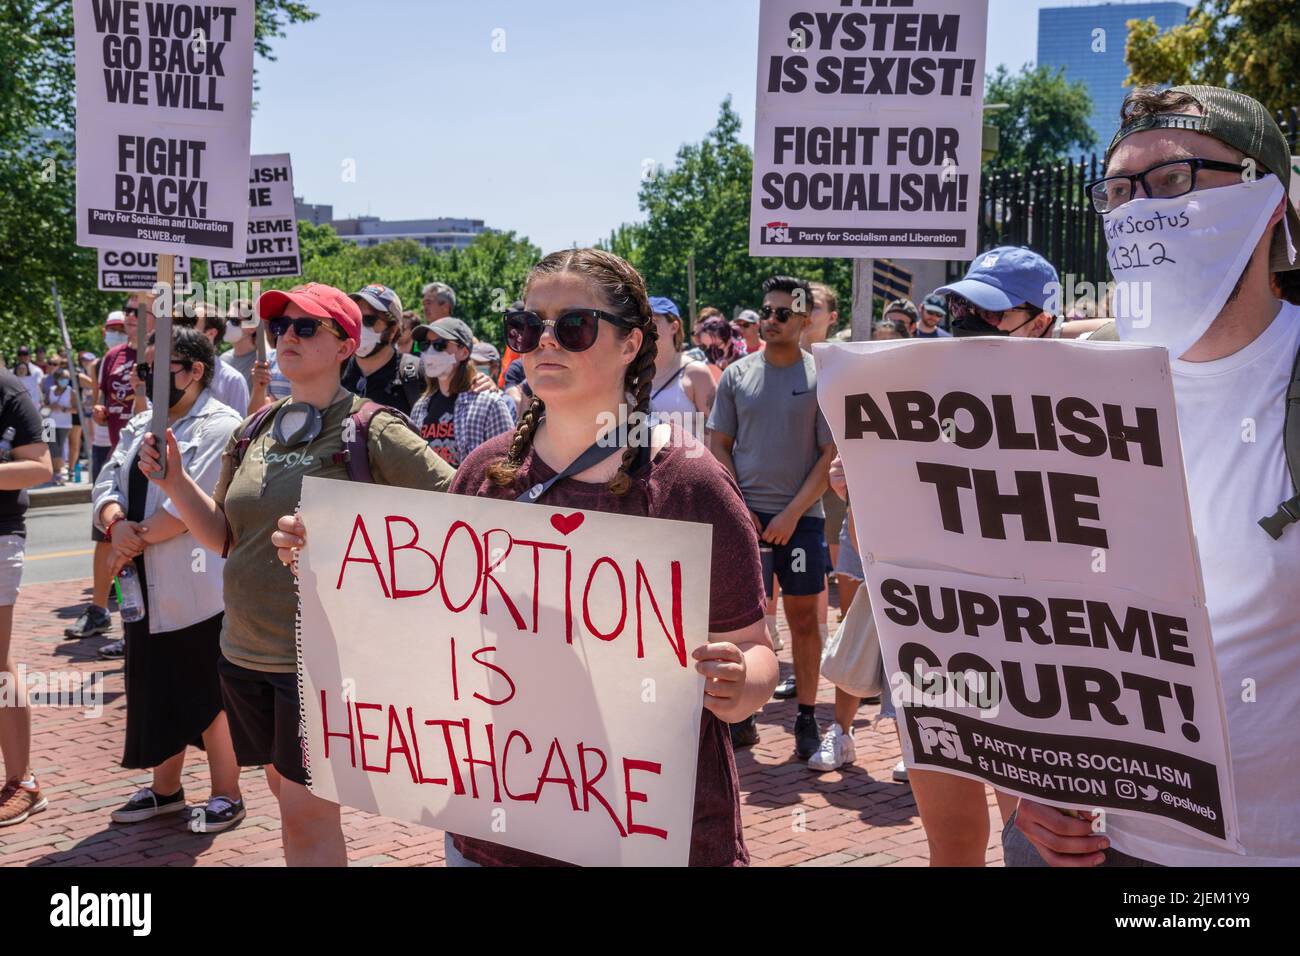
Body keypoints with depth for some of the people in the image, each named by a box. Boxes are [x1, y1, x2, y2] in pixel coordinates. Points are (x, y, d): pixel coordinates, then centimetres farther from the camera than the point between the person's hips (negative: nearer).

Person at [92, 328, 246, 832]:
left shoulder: (220, 428, -12)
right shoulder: (139, 427, 15)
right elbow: (108, 484, 7)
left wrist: (138, 538, -12)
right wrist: (117, 525, -13)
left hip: (196, 588, -8)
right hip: (145, 588, 8)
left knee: (207, 696, 2)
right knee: (157, 692, 16)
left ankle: (227, 795, 15)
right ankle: (165, 789, 31)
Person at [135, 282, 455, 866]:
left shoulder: (373, 433, -12)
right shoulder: (253, 432, 7)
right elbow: (223, 537, 12)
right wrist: (172, 479, -2)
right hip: (244, 650, 7)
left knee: (306, 814, 1)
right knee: (287, 794, 19)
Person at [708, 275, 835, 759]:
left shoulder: (821, 377, 0)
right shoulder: (737, 375, 7)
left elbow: (831, 456, -2)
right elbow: (719, 446, 9)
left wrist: (792, 513, -10)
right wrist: (737, 507, -3)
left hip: (801, 516, -2)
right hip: (745, 514, 2)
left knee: (804, 616, 4)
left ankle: (807, 716, 14)